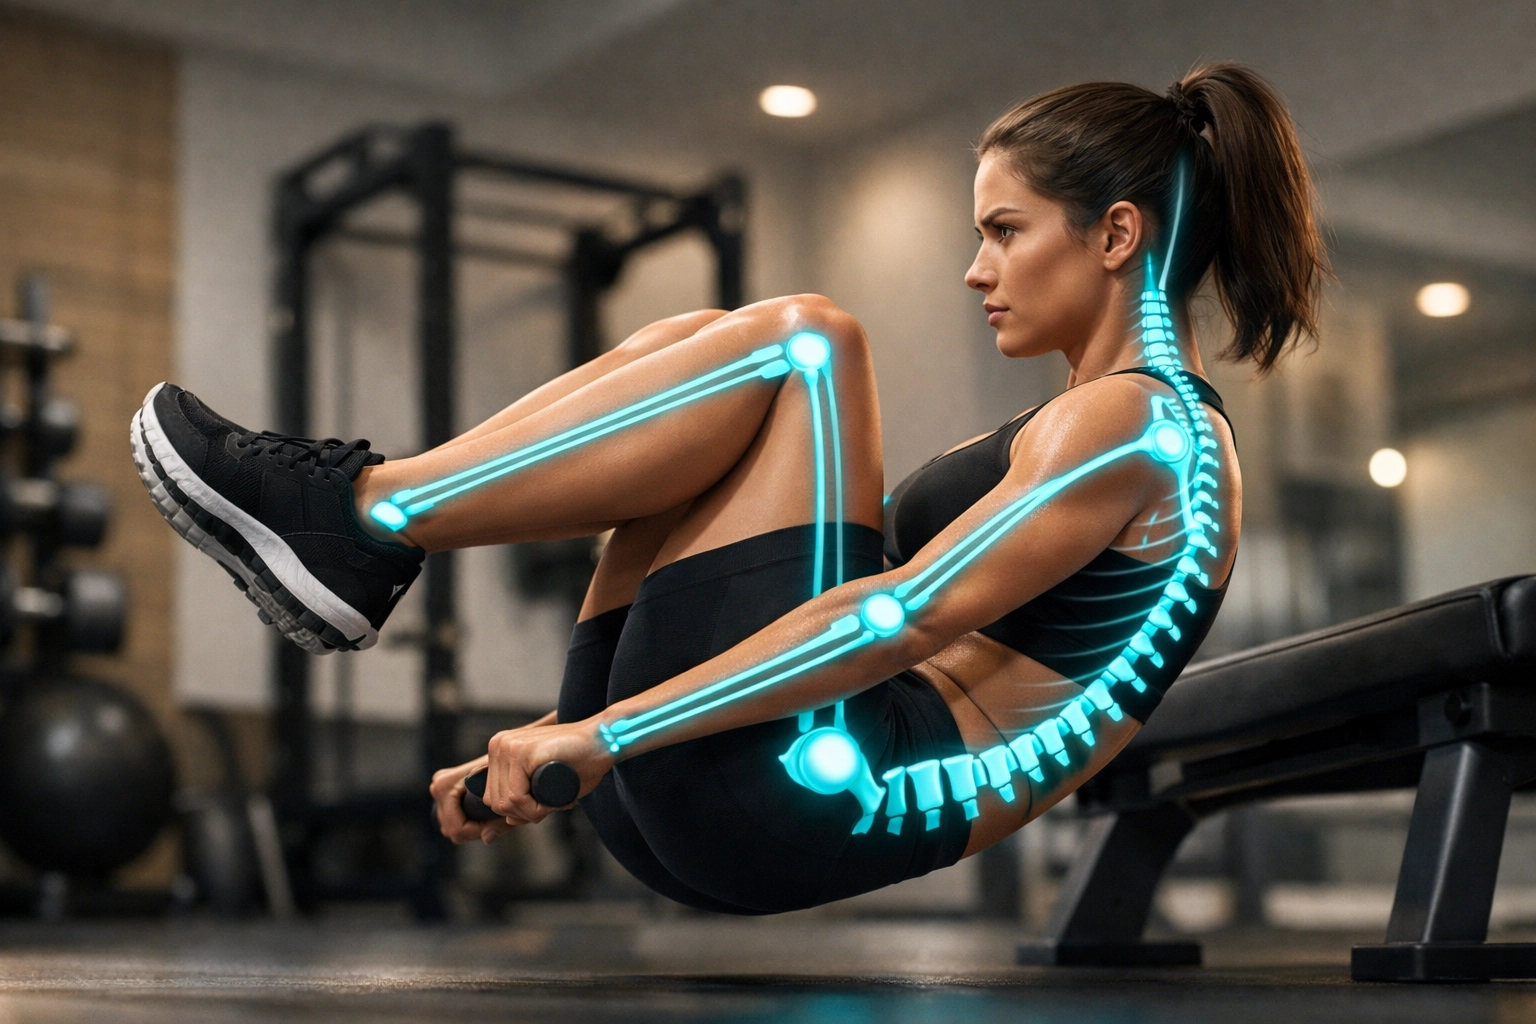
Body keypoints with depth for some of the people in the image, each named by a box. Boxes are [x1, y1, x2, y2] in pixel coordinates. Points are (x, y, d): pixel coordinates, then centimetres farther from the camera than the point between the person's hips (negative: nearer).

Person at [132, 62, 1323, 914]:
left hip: (811, 802, -10)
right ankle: (342, 542, -2)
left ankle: (358, 518, -12)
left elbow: (908, 618, -19)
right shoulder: (1110, 430, 25)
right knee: (690, 350, 11)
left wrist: (607, 733, -21)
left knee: (799, 339, -15)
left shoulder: (1136, 422, -6)